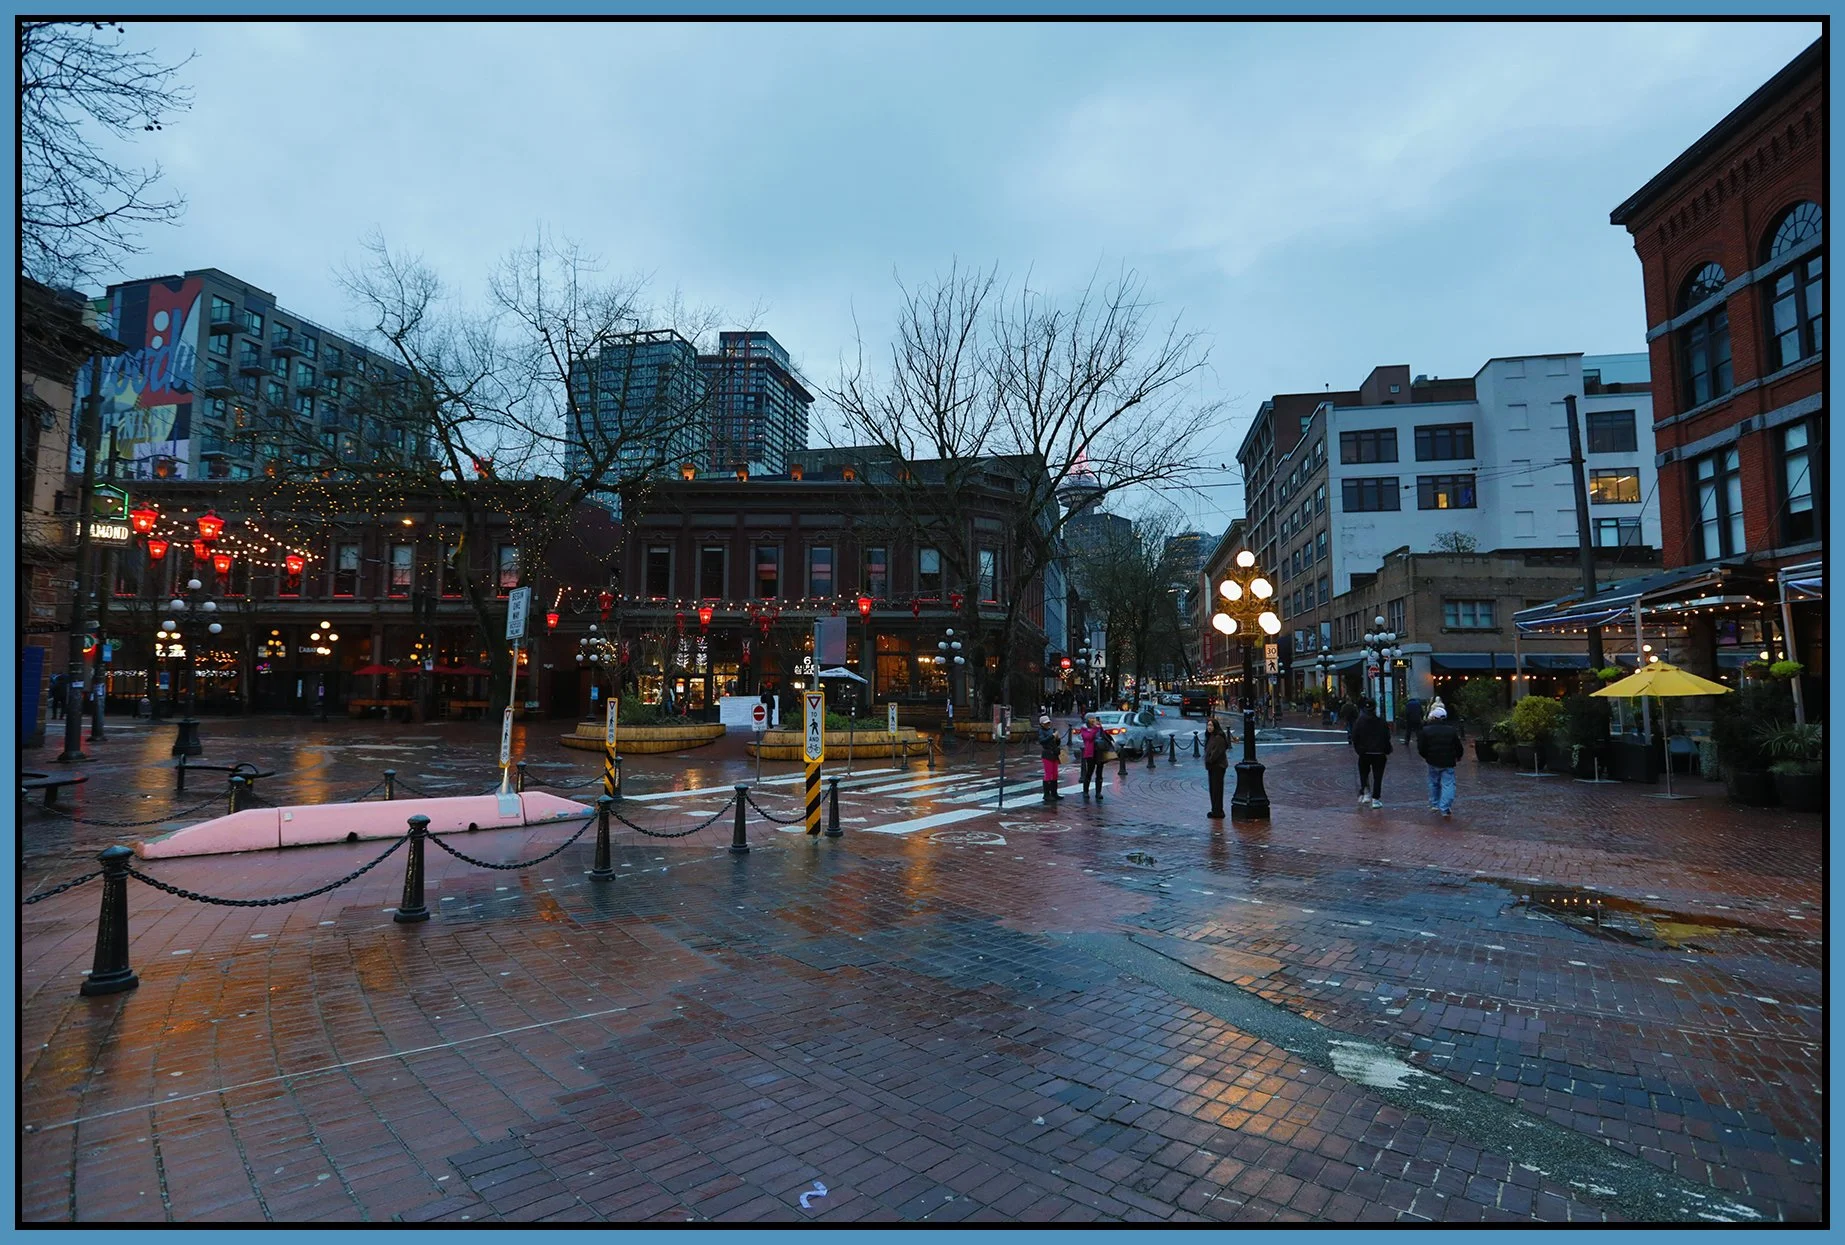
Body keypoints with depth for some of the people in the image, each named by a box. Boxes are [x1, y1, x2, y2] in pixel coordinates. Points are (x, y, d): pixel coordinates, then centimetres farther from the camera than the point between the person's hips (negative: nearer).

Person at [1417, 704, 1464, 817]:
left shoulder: (1426, 730, -7)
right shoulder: (1452, 730, -3)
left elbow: (1421, 747, -5)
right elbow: (1458, 747, 3)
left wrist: (1426, 756, 15)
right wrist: (1458, 758, 23)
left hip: (1433, 762, 1)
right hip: (1448, 763, -1)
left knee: (1434, 783, 19)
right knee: (1448, 784, 0)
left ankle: (1435, 804, 27)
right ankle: (1445, 808, -8)